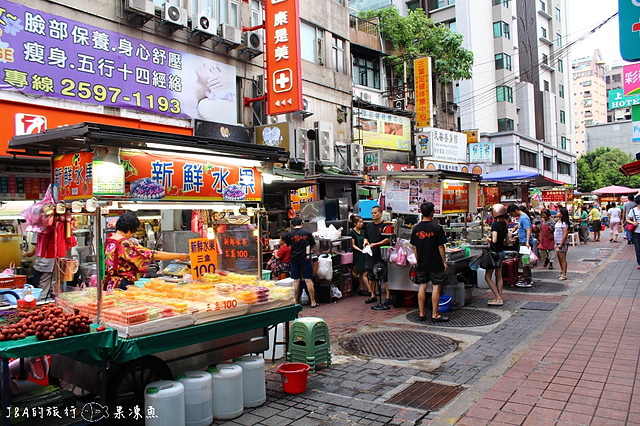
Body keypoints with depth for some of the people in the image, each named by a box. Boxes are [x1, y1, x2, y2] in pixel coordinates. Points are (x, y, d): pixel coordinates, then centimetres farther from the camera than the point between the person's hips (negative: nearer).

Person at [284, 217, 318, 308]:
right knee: (308, 280, 2)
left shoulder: (289, 234, -1)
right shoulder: (307, 232, -1)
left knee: (296, 281, 7)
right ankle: (313, 302, 5)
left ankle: (296, 302, 12)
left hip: (294, 258, 1)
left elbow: (287, 245, 11)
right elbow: (313, 245, 7)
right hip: (306, 258, -1)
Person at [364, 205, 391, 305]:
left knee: (385, 276, -5)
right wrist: (365, 242, 0)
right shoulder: (369, 226, 14)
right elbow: (366, 237, 23)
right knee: (371, 276, 12)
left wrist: (375, 244, -18)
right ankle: (373, 295, 23)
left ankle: (388, 296, 0)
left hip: (382, 254, -6)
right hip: (371, 254, 7)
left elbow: (388, 239, -12)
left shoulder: (385, 225, -6)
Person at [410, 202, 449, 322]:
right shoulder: (436, 228, -12)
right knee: (436, 287, 2)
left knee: (422, 286, 9)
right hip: (435, 262, -5)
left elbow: (414, 247, 7)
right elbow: (440, 246, -10)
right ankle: (435, 315, 5)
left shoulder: (416, 228, 2)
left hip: (421, 263, 5)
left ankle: (421, 314, 13)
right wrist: (444, 261, -2)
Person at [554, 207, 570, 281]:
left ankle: (564, 275, -1)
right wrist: (557, 244, 16)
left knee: (562, 259, -5)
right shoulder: (558, 222, 11)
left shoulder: (564, 223, -17)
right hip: (557, 243, 9)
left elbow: (565, 234, -21)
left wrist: (561, 244, -21)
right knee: (559, 258, 18)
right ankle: (562, 271, 30)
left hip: (562, 243, -9)